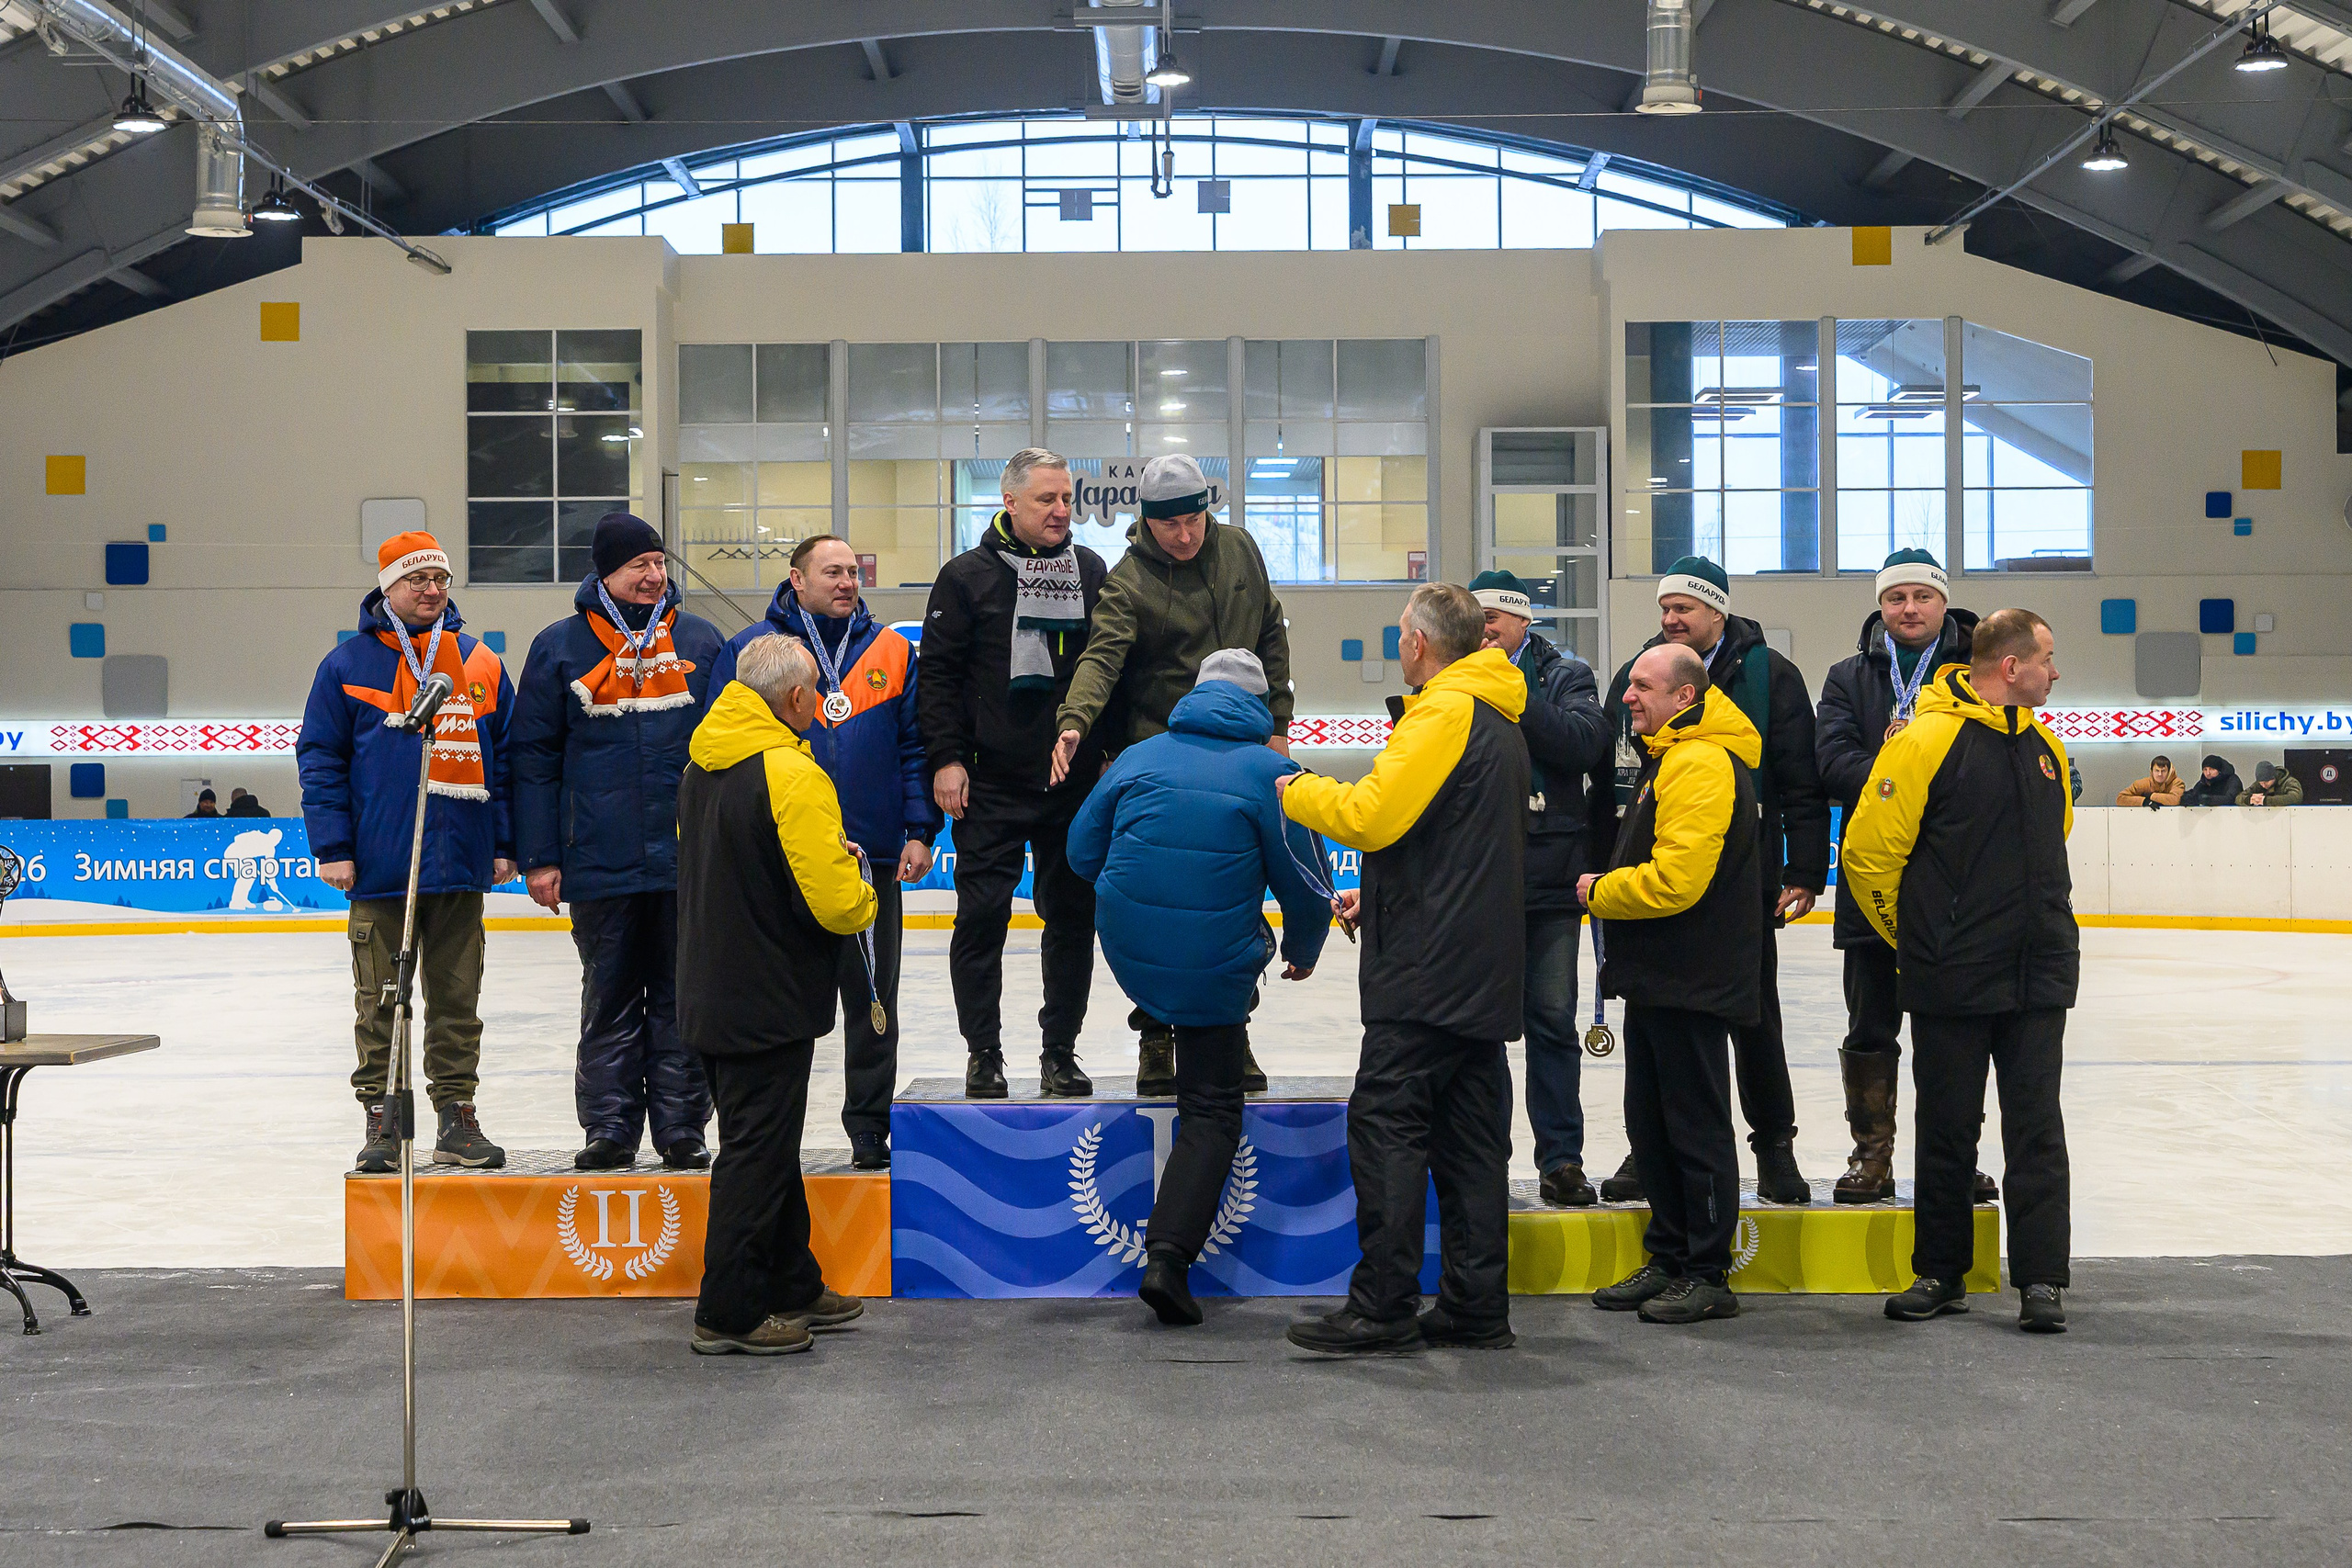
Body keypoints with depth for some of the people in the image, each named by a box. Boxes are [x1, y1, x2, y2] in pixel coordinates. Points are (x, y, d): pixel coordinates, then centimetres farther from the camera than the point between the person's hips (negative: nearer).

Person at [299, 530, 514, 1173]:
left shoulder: (480, 665, 8)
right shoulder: (347, 665, 1)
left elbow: (504, 759, 11)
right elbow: (320, 760, 0)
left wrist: (504, 844, 5)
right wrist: (332, 847, -6)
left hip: (461, 863, 2)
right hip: (379, 869, -2)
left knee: (457, 997, 7)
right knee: (380, 1000, 5)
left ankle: (457, 1117, 14)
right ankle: (382, 1121, 12)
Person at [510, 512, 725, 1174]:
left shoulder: (700, 641, 8)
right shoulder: (560, 647, 3)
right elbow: (534, 757, 4)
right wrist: (540, 857, -1)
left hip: (689, 862, 1)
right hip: (601, 865, -1)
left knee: (683, 997, 5)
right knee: (610, 1000, 6)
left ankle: (682, 1126, 13)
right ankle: (609, 1129, 13)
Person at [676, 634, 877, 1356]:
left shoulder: (701, 765, 7)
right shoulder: (793, 775, -21)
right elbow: (836, 904, -25)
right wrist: (863, 897, -1)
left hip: (712, 994, 9)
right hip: (768, 1005, -9)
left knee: (767, 1143, 19)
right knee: (757, 1152, 0)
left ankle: (792, 1287, 30)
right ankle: (729, 1315, 6)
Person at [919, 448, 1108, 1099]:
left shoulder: (1091, 572, 9)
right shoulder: (968, 576, 0)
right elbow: (939, 673, -1)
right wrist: (946, 758, -8)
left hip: (1075, 780, 3)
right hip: (992, 784, -3)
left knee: (1073, 916, 5)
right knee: (982, 917, -1)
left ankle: (1060, 1051, 15)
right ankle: (984, 1053, 10)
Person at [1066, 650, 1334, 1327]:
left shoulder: (1139, 758, 4)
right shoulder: (1271, 772, -5)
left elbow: (1083, 852, 11)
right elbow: (1305, 886, -2)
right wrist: (1303, 953, 18)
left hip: (1128, 952, 3)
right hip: (1216, 967, -3)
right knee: (1212, 1111, 4)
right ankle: (1168, 1256, -8)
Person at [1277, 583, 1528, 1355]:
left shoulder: (1444, 713, -13)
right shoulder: (1498, 719, 19)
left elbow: (1373, 815, -19)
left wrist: (1296, 791, -2)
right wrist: (1381, 897, 23)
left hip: (1429, 969, -10)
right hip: (1485, 970, 10)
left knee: (1386, 1124, -7)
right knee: (1468, 1135, 10)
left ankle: (1382, 1307, -8)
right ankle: (1475, 1306, 12)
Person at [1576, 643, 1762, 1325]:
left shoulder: (1702, 765, -19)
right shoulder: (1671, 757, 17)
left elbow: (1675, 879, -26)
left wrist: (1600, 891, -11)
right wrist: (1609, 887, 9)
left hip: (1690, 985, -11)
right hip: (1659, 980, 11)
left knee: (1696, 1126, -3)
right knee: (1651, 1122, 15)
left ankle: (1708, 1276, 5)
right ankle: (1669, 1261, 25)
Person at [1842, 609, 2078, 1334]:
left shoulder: (2045, 746, 10)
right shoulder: (1925, 742, -12)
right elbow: (1869, 851, -10)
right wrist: (1916, 937, 2)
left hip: (2039, 976, 5)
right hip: (1951, 981, -5)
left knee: (2036, 1127, 3)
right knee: (1947, 1128, 7)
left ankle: (2041, 1279, 8)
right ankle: (1940, 1274, 19)